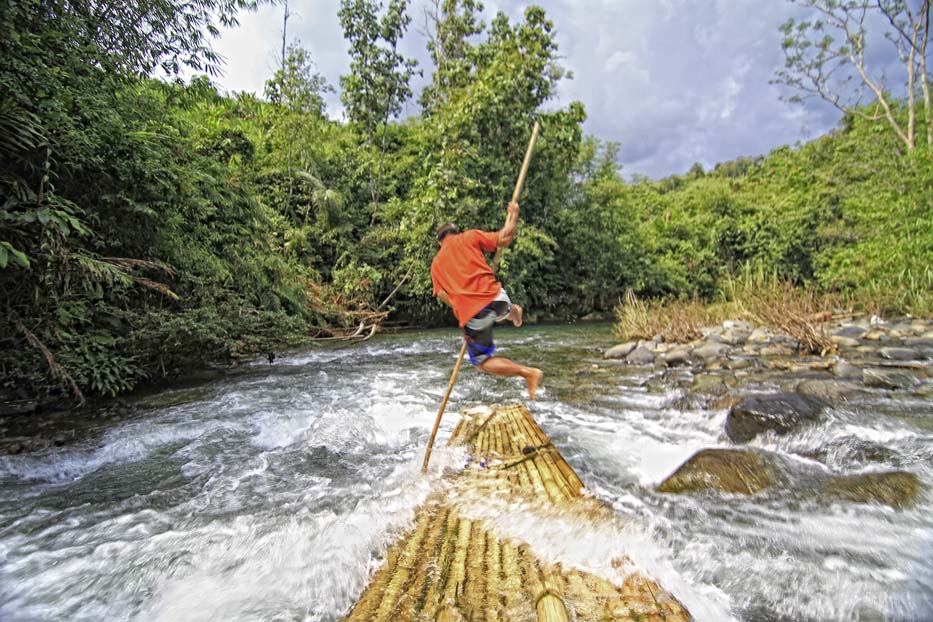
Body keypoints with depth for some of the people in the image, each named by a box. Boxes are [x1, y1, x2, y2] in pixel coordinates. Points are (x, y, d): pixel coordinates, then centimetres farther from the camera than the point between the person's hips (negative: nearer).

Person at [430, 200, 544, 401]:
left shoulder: (436, 263, 19)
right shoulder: (469, 237, 11)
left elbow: (443, 295, 9)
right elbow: (503, 239, 4)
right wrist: (513, 215, 20)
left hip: (470, 315, 0)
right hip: (495, 298, 0)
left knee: (482, 362, 14)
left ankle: (528, 372, 0)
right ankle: (513, 312, 65)